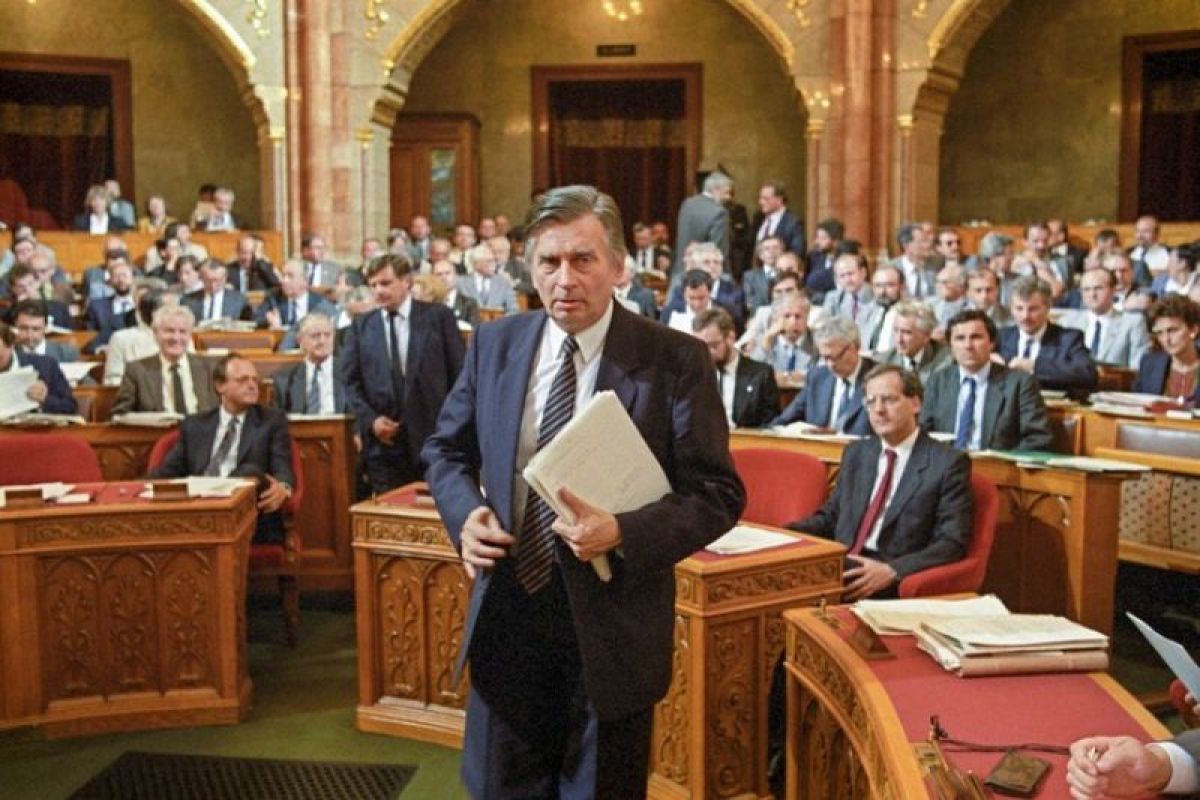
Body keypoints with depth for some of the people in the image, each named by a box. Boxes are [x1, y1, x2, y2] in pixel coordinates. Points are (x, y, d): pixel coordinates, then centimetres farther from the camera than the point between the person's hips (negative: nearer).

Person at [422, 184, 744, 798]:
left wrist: (622, 533, -25)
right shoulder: (495, 345, 2)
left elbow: (718, 493, -11)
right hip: (506, 614, 3)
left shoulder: (676, 360, -10)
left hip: (610, 626, -3)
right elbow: (447, 451, 14)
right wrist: (466, 512, -7)